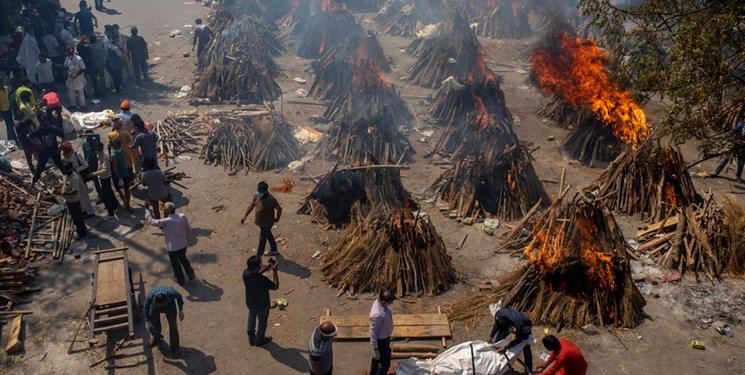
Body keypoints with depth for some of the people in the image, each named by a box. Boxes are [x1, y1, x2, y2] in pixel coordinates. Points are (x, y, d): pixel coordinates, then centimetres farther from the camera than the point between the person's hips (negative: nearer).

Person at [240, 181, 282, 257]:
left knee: (262, 240, 3)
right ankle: (274, 250, 47)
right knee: (268, 235, 26)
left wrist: (277, 219, -5)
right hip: (260, 222, 8)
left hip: (266, 224, -8)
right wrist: (245, 216, -5)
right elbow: (251, 205, 2)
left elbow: (279, 209, -19)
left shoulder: (271, 200, -30)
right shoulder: (257, 196, -9)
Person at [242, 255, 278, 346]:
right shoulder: (263, 280, -40)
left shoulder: (246, 273, -24)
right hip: (262, 305, -5)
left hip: (250, 303, 5)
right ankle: (259, 340, 46)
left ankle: (251, 338, 51)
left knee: (251, 319, 30)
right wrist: (274, 271, -23)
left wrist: (266, 267, -8)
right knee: (262, 322, 23)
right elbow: (275, 286, -22)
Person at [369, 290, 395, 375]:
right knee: (385, 364, 8)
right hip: (381, 341, -9)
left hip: (385, 337, 9)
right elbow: (373, 333, -28)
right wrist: (375, 349, -18)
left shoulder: (381, 302, -12)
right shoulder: (377, 314, -39)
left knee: (377, 359, 28)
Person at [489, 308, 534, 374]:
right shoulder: (498, 314, -36)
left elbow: (518, 339, -25)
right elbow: (496, 324, -8)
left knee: (526, 348, -12)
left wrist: (506, 347, -30)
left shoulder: (518, 323, -45)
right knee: (496, 341, -2)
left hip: (524, 326, -4)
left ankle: (529, 370, 6)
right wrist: (491, 336, -8)